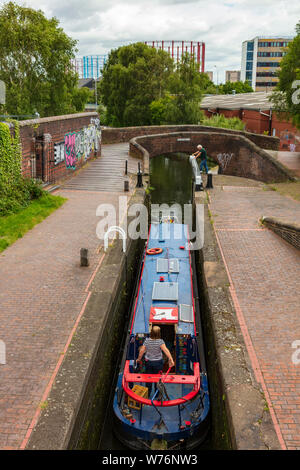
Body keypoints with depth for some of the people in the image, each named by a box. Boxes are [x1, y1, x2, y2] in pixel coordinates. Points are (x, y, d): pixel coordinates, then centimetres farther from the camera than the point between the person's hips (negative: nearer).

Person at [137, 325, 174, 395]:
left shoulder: (147, 340, -14)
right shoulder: (160, 341, -22)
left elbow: (141, 351, -8)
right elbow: (166, 350, -34)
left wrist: (139, 359, 6)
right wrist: (171, 359, -39)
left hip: (148, 362, 2)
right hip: (158, 362, -2)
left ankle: (147, 394, 32)